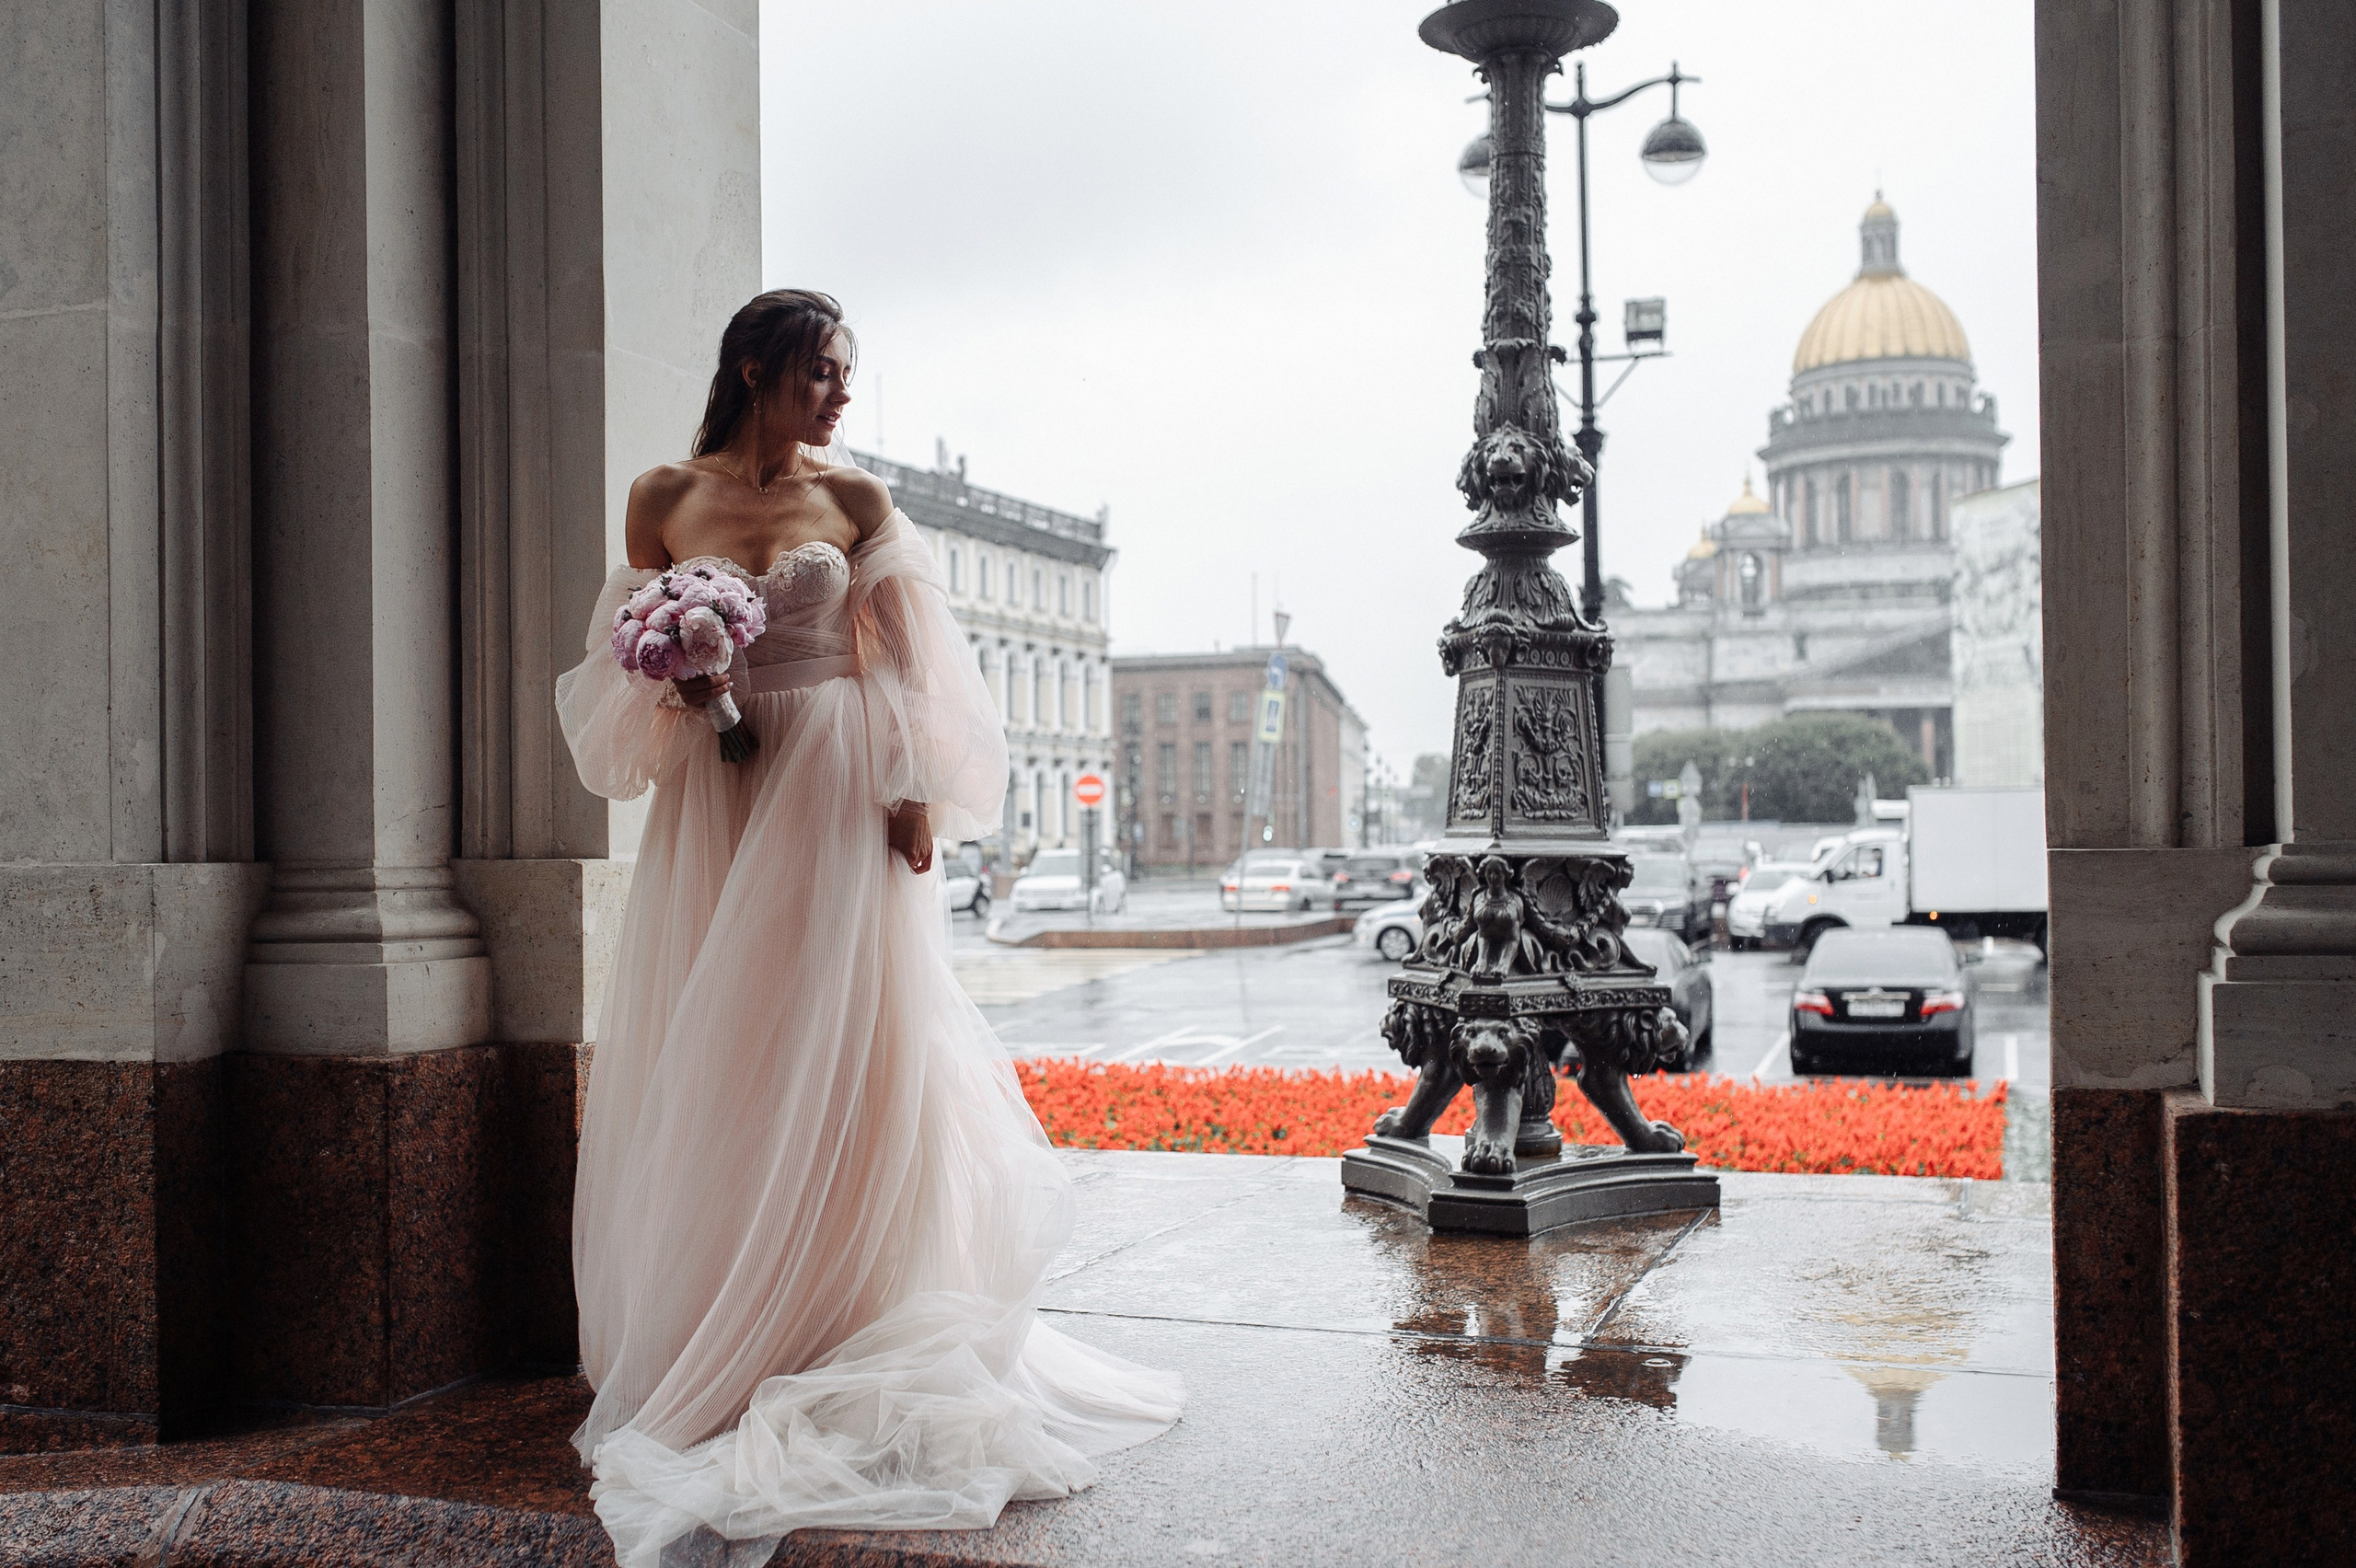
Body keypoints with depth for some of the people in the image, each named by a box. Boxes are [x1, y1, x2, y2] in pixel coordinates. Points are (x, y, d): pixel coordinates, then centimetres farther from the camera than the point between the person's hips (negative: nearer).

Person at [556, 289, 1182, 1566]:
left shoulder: (857, 500, 4)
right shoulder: (664, 499, 7)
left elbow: (905, 660, 1)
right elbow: (624, 662, 12)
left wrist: (915, 792, -11)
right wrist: (672, 691, -10)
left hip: (836, 798, -1)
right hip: (715, 802, 2)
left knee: (840, 1052, -2)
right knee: (707, 1065, 3)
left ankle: (835, 1340, 10)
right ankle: (704, 1350, 16)